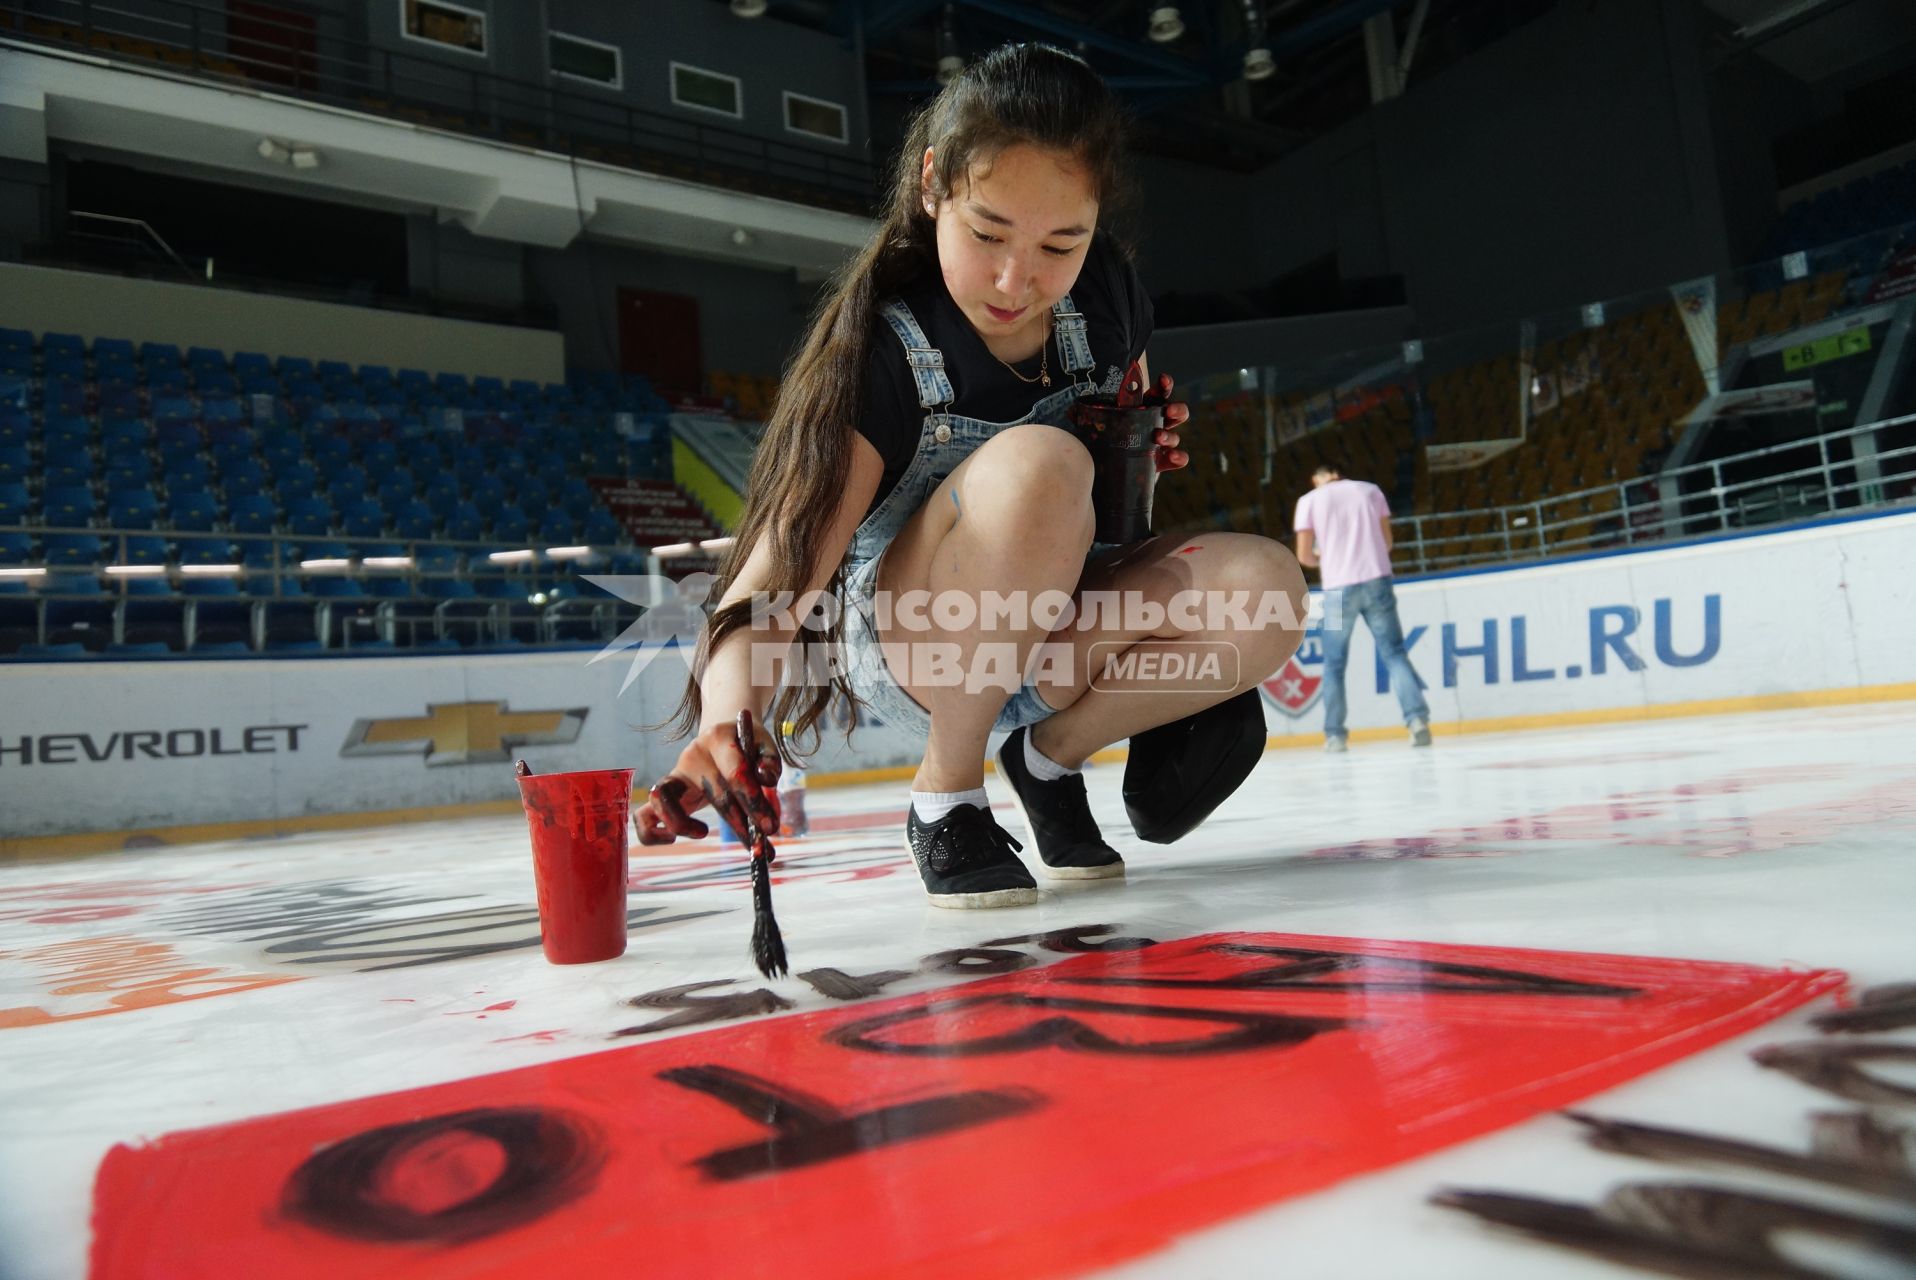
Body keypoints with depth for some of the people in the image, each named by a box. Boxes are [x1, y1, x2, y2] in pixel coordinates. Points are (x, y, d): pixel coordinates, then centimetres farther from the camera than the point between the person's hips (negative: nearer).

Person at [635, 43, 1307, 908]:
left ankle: (1052, 755, 2)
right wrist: (726, 726, -49)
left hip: (1053, 635, 5)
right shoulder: (883, 352, -23)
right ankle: (944, 800, -15)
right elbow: (775, 578, -31)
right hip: (900, 648, -4)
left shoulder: (1106, 296, -6)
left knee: (1266, 587, -23)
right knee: (1036, 464, -36)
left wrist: (1148, 447, -5)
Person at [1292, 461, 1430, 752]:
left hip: (1338, 588, -1)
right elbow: (1387, 542, 13)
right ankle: (1417, 719, -10)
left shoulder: (1309, 501, 6)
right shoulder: (1370, 490, 14)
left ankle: (1334, 735, 9)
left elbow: (1304, 556, 2)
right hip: (1377, 582, 2)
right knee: (1394, 652, 5)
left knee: (1334, 663, 10)